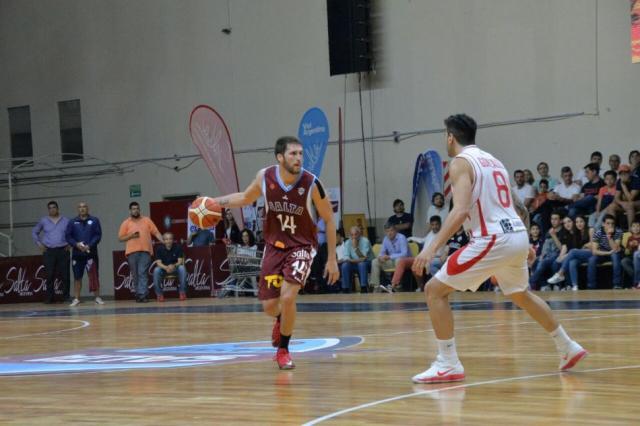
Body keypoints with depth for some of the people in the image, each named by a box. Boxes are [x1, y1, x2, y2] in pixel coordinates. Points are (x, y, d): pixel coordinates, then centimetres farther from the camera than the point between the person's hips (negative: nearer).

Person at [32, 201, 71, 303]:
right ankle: (50, 297, 3)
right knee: (50, 275, -2)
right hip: (48, 252, 0)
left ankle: (66, 296, 5)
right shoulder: (43, 221, 8)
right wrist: (39, 244, 6)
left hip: (63, 251, 0)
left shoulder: (65, 221, 7)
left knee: (65, 275, -3)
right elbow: (34, 232, 16)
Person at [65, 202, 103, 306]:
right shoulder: (72, 222, 9)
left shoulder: (94, 221, 5)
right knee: (77, 277, 5)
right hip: (77, 253, 2)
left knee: (93, 276, -2)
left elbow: (98, 235, -2)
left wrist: (89, 246, -14)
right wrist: (76, 244, -12)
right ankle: (76, 299, 11)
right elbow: (68, 236, 5)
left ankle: (97, 297, 7)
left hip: (91, 253, -2)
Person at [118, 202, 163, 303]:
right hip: (132, 252, 1)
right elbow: (120, 238, 6)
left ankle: (142, 295, -16)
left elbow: (156, 232, 9)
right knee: (135, 275, 4)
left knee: (142, 273, -11)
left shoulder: (147, 220, 10)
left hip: (145, 251, -1)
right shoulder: (126, 223, 8)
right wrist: (131, 236, -10)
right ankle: (138, 294, 13)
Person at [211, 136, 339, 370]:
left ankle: (283, 350, 2)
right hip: (274, 245, 3)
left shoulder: (311, 184, -19)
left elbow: (329, 220, -8)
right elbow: (245, 198, 10)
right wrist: (216, 202, -4)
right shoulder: (264, 177, -12)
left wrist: (332, 259, -8)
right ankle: (281, 320, 44)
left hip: (301, 246, -3)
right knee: (269, 306, 4)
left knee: (287, 296, -22)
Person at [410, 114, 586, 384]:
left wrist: (432, 248, -26)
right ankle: (568, 349, 40)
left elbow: (460, 211, -20)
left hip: (494, 240, -9)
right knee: (521, 295, 33)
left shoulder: (460, 162, -5)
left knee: (435, 290, -3)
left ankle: (448, 365, -7)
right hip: (518, 235, 9)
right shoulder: (492, 160, 20)